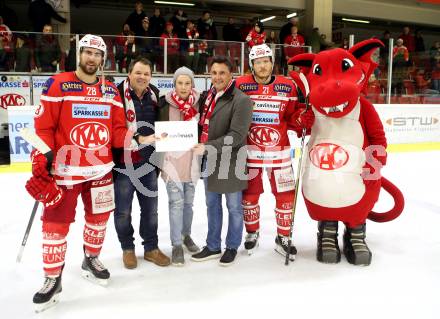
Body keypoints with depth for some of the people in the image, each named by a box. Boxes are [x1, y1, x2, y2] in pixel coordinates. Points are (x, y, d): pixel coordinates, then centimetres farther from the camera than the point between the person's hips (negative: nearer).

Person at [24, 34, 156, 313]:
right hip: (64, 169, -4)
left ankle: (91, 260, 40)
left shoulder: (111, 91, 7)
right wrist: (40, 163, -14)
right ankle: (53, 279, 17)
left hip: (101, 169, 4)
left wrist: (138, 139, -12)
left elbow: (117, 131, 6)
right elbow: (43, 128, -8)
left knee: (99, 217, 16)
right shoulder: (57, 85, -6)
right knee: (56, 224, 0)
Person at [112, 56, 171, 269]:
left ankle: (151, 247, 30)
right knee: (123, 210, 9)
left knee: (150, 208, 14)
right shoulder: (117, 95, -11)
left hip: (148, 163, 5)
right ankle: (127, 248, 29)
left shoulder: (155, 96, 8)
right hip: (123, 163, -5)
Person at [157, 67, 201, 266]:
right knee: (176, 202, -3)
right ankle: (177, 245, 9)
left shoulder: (198, 103, 2)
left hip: (192, 161, 3)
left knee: (188, 201, 14)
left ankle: (186, 235, 34)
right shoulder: (165, 104, -6)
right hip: (171, 160, -3)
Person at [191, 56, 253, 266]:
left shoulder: (241, 100, -16)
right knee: (212, 205, 18)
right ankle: (213, 247, 33)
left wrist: (208, 147, -24)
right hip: (210, 161, 7)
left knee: (233, 207, 11)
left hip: (231, 162, -7)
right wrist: (201, 147, 2)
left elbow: (237, 136, -21)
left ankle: (232, 247, 29)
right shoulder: (208, 96, 7)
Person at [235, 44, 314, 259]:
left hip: (279, 150, 1)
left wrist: (303, 118, -14)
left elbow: (291, 117, 6)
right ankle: (252, 233, 33)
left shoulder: (287, 86, 0)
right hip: (249, 150, -1)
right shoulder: (241, 85, -4)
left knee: (285, 194, 4)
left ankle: (283, 238, 23)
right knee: (249, 194, 11)